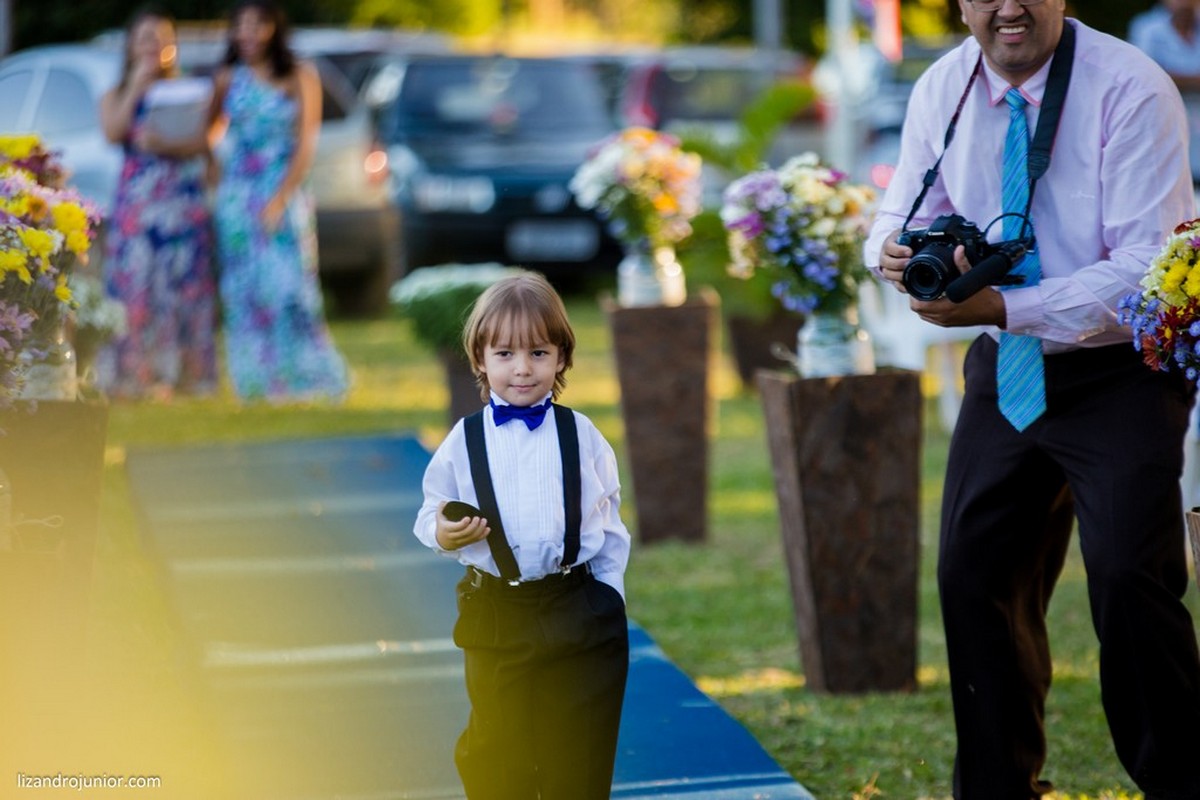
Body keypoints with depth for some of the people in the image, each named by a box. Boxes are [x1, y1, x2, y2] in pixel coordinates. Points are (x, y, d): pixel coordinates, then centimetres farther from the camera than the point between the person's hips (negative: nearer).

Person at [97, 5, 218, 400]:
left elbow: (205, 143, 0)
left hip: (185, 201, 1)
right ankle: (135, 373, -8)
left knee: (184, 285, -4)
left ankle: (179, 374, -2)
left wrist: (166, 145, -17)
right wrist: (137, 85, -5)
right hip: (137, 201, -1)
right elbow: (113, 132, -8)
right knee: (138, 283, -8)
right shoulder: (115, 97, 13)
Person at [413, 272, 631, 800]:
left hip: (578, 613, 0)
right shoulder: (464, 441, -1)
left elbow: (609, 525, 6)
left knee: (578, 755, 7)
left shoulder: (582, 436, 1)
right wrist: (443, 534, -19)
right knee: (496, 753, 9)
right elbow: (431, 515, 3)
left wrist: (610, 593, 1)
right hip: (495, 617, 0)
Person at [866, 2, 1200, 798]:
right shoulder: (942, 90, -2)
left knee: (1127, 577, -18)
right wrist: (898, 251, -17)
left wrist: (1002, 307, -33)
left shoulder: (1130, 89, -19)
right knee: (973, 577, 8)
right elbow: (904, 218, 9)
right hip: (1007, 369, 6)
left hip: (1120, 372, -6)